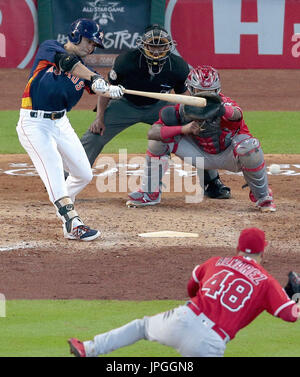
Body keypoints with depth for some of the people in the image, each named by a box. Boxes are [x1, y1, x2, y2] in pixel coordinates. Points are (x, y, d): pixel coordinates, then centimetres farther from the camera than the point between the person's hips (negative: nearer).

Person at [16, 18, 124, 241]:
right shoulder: (49, 48, -6)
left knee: (84, 174, 7)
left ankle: (62, 207, 34)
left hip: (61, 122, 7)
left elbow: (96, 87, -10)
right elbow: (67, 62, -27)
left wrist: (109, 89, -34)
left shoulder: (83, 69, 10)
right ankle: (73, 223, -32)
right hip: (34, 123, -7)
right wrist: (94, 78, -41)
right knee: (53, 169, -23)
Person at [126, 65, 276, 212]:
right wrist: (184, 129, -41)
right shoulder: (183, 109, -20)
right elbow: (151, 132, -28)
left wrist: (222, 110, -82)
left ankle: (262, 196, -9)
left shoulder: (225, 103, -30)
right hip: (201, 155, 3)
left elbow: (237, 114, -58)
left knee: (248, 146, -37)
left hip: (228, 156, -3)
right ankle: (149, 194, 5)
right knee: (159, 138, -13)